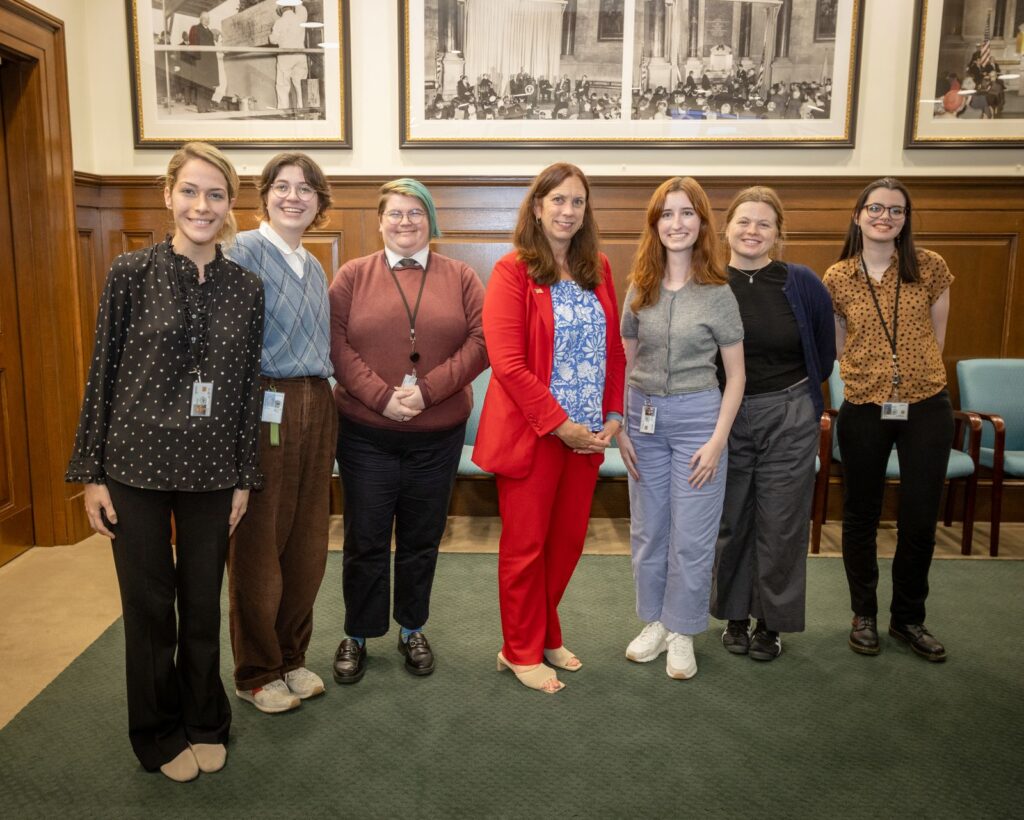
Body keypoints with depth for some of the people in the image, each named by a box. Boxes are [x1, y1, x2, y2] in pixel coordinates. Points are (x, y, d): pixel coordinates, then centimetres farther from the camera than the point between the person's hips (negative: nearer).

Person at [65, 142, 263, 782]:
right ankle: (161, 734, 31)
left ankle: (205, 723, 34)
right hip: (136, 465, -1)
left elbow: (249, 386, 5)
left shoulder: (246, 287, 2)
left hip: (213, 473, 2)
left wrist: (245, 477, 5)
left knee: (203, 604, 12)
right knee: (149, 605, 10)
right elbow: (103, 374, -2)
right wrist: (90, 472, -3)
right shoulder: (132, 273, -4)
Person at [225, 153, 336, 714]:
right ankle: (256, 674, 22)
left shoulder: (314, 268, 16)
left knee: (307, 544, 13)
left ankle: (292, 658, 30)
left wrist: (322, 406, 10)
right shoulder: (243, 251, -7)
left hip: (316, 410, 7)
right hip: (264, 409, -7)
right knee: (259, 545, 4)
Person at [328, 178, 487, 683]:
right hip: (365, 433, -1)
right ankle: (356, 636, 26)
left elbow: (481, 342, -5)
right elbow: (336, 344, -5)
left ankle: (412, 630, 32)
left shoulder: (461, 278, 5)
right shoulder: (353, 275, 4)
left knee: (422, 538, 13)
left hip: (438, 434, 1)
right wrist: (382, 396, -16)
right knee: (365, 539, 7)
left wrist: (427, 391, -15)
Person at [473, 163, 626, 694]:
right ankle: (521, 652, 24)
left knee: (568, 541, 14)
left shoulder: (597, 269, 10)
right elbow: (507, 362, -15)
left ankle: (546, 637, 34)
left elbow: (613, 348, 13)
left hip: (587, 434, 6)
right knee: (526, 546, 7)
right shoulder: (513, 271, -8)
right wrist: (559, 425, -16)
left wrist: (612, 415, 1)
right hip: (531, 432, -5)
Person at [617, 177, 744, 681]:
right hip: (643, 416, 3)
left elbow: (735, 374, -3)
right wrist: (621, 428, 2)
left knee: (691, 535, 3)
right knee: (647, 530, 12)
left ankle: (682, 632, 22)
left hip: (696, 416, -3)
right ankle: (654, 622, 30)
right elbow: (624, 362, 7)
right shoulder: (639, 288, 3)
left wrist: (718, 439, -10)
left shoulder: (718, 293, -5)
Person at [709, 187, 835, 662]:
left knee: (781, 524, 6)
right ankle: (734, 615, 28)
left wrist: (800, 391, 13)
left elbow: (825, 349, 10)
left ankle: (772, 621, 23)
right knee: (730, 521, 11)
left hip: (787, 418, 0)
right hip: (723, 416, 1)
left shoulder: (801, 284, -4)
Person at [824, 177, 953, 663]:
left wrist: (916, 374, 9)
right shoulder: (837, 278, -2)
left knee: (920, 518, 6)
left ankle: (908, 618, 26)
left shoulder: (930, 267, -2)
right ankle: (864, 614, 29)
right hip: (864, 410, 0)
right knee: (862, 515, 11)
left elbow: (935, 336, 8)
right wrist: (870, 376, 1)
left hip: (926, 408, 0)